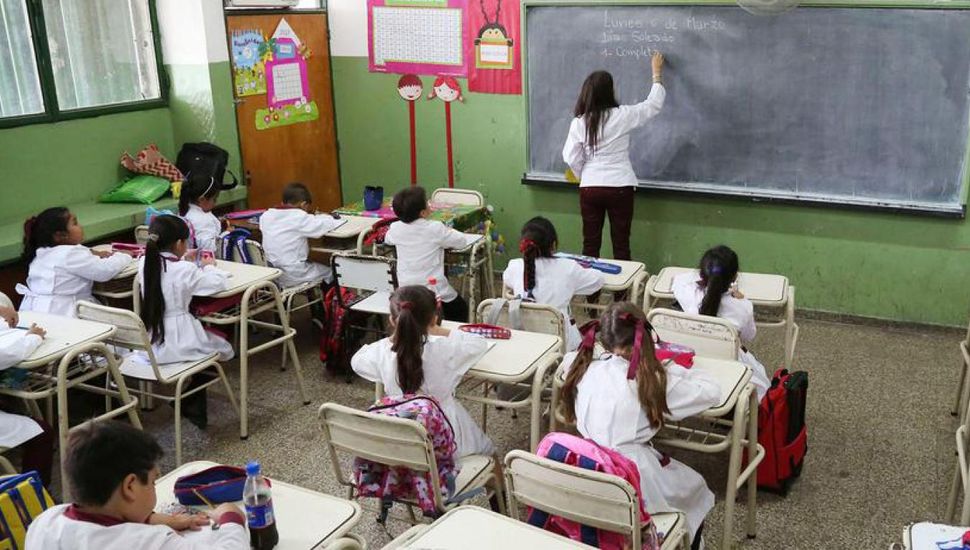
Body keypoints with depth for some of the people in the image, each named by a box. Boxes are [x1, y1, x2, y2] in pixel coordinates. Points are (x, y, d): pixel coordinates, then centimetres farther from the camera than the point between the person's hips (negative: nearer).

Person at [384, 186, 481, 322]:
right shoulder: (435, 229, -14)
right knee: (461, 309, 22)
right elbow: (462, 241, -4)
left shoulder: (395, 228, -3)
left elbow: (387, 239, 20)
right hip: (435, 292, -4)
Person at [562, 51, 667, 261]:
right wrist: (657, 72, 18)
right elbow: (654, 104, 6)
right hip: (620, 188, -2)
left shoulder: (579, 122, -4)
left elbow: (572, 158, -2)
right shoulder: (622, 116, -8)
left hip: (590, 188, 2)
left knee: (590, 244, 9)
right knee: (621, 244, 6)